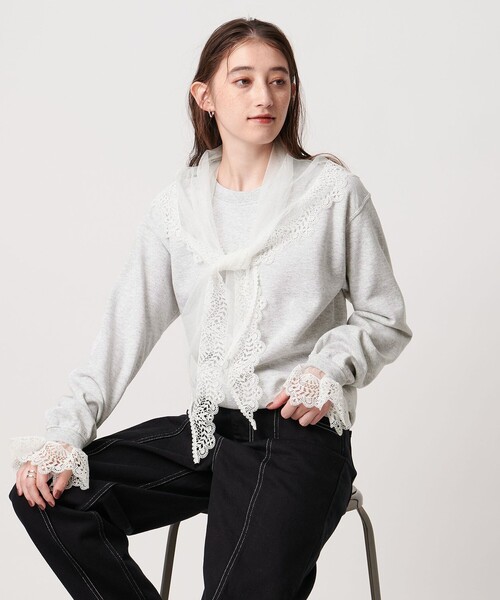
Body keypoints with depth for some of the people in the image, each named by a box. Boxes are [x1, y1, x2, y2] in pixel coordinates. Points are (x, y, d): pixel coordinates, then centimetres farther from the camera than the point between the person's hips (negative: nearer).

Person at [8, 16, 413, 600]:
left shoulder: (334, 191, -2)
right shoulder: (179, 202, 6)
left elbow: (384, 319, 5)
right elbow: (127, 326, 4)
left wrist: (330, 367, -16)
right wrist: (65, 434, -7)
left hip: (300, 431, -4)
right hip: (206, 429, 5)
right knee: (48, 493, -9)